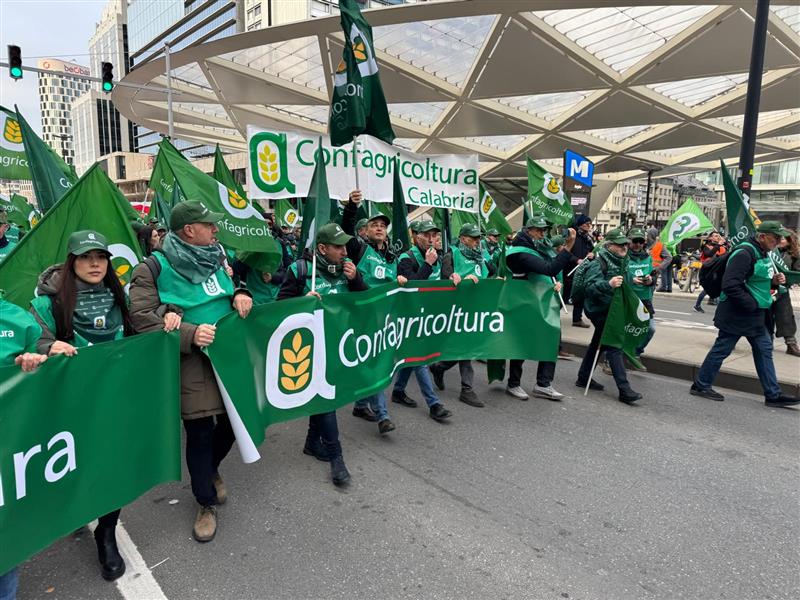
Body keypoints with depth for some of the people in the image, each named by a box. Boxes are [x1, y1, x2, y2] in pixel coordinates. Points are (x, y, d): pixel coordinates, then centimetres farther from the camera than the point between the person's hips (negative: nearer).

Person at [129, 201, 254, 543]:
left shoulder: (214, 259, 11)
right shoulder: (154, 268, -8)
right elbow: (141, 319, -12)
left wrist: (241, 296, -1)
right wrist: (189, 334, -22)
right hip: (192, 361, -5)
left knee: (232, 419, 13)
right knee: (200, 431, 1)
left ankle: (211, 469, 45)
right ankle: (206, 503, 23)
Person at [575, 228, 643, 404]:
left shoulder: (622, 261, 10)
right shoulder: (599, 263, -18)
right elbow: (590, 286, -31)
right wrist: (608, 284, -43)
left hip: (612, 309, 10)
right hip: (600, 310, -10)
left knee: (597, 344, 17)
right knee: (614, 347, -13)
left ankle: (583, 378, 30)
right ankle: (624, 390, -12)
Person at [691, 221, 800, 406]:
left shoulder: (763, 254, 12)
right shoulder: (744, 253, -20)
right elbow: (730, 285, -28)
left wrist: (774, 281, 4)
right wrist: (752, 304, -22)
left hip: (756, 315, 10)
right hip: (737, 314, -10)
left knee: (764, 350, 12)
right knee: (722, 349, 0)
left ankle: (773, 395, 21)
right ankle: (701, 386, 13)